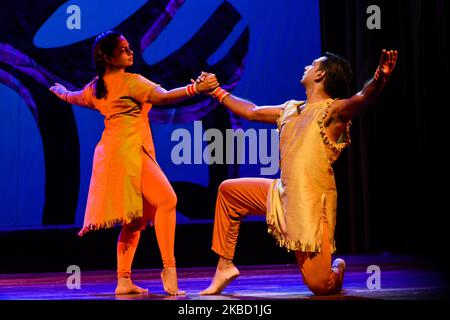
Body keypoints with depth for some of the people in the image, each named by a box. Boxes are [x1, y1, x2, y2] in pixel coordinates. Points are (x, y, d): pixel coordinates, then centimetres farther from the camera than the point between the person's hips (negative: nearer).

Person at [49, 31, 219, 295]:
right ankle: (169, 268, -27)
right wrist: (196, 89, -27)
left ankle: (124, 280, 8)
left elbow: (75, 98, 39)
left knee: (136, 218, 11)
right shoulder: (131, 81, -7)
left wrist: (61, 91, 61)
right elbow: (163, 97, -20)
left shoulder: (96, 86, 18)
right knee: (166, 200, -18)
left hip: (111, 153, 9)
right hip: (129, 150, -9)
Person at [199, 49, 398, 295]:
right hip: (282, 195, 8)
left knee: (320, 285, -12)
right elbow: (251, 112, 27)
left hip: (311, 204, -8)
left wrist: (381, 77, -52)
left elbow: (363, 97, -31)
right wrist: (216, 91, 36)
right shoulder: (291, 110, 13)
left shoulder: (333, 110, -11)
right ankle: (225, 266, 23)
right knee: (228, 191, 18)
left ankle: (337, 269, 27)